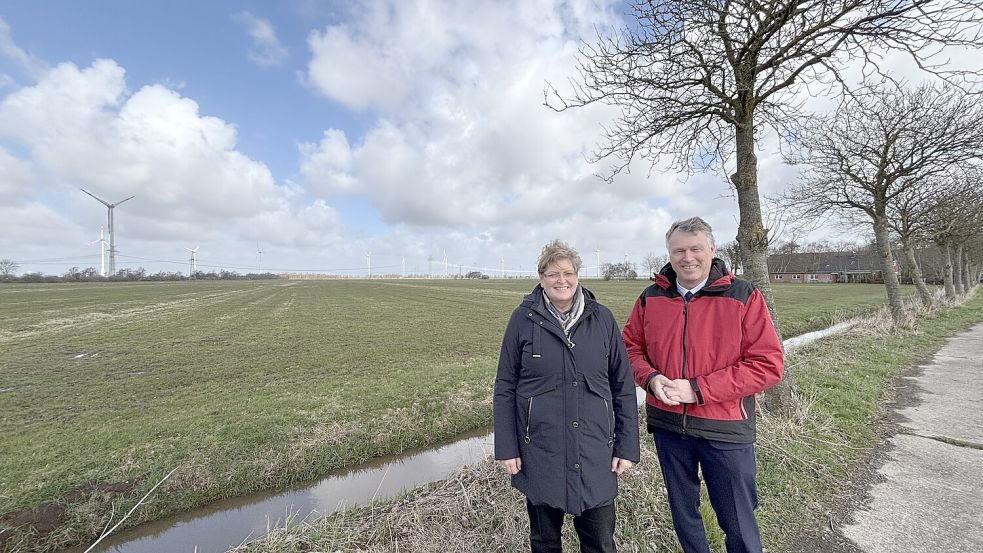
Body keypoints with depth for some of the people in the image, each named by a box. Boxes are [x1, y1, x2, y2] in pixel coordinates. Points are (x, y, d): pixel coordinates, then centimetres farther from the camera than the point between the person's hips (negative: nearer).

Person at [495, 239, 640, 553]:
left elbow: (623, 386, 2)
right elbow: (505, 387, -3)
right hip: (540, 453, 0)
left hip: (595, 453, 1)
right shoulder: (523, 319, -8)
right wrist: (506, 448, -4)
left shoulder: (602, 319, -4)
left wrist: (627, 445, 1)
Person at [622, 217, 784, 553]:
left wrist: (699, 389, -20)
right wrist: (651, 378, -14)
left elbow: (768, 364, -13)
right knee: (683, 513, 23)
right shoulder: (650, 298, -2)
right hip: (667, 424, 3)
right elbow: (631, 348, 7)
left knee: (737, 522, 15)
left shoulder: (744, 296, -10)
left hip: (725, 428, -2)